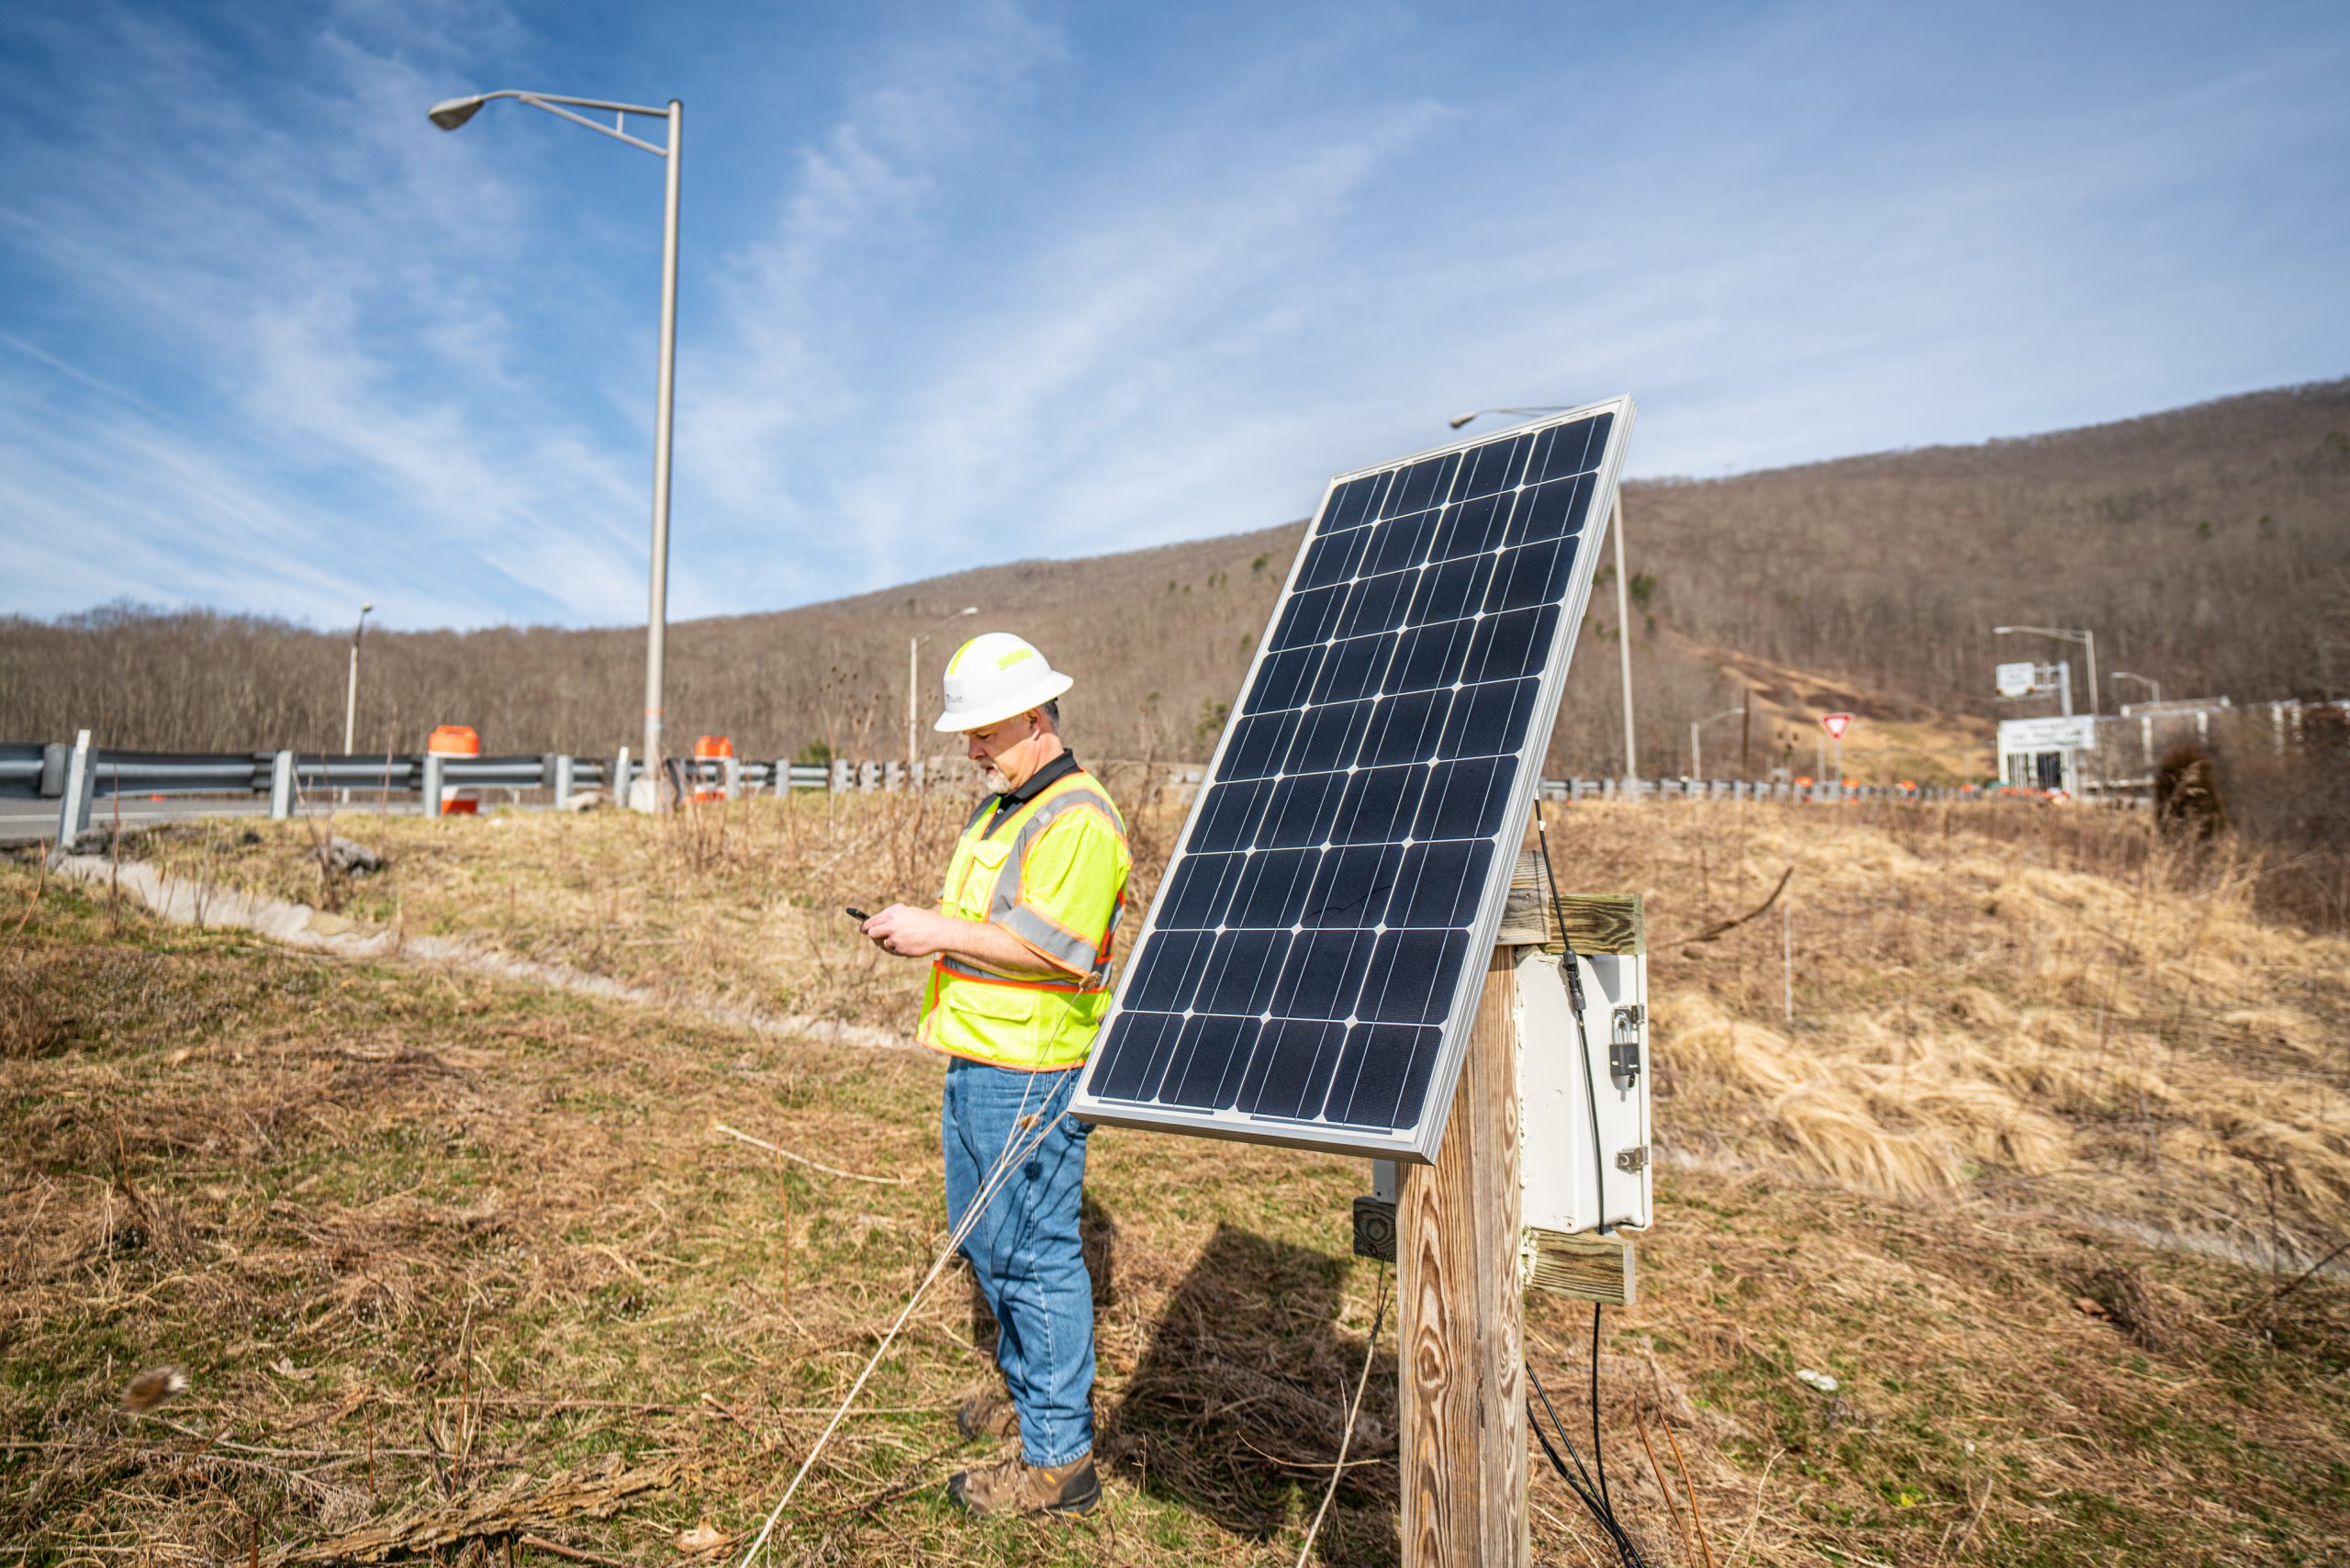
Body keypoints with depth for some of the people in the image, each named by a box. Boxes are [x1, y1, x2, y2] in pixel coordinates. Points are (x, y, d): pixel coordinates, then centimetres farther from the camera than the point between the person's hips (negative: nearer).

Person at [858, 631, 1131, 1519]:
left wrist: (939, 934, -21)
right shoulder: (1003, 807, 16)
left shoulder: (1078, 819, -17)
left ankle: (1058, 1458, 11)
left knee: (1034, 1253, -2)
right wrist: (922, 929, 9)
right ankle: (1031, 1393, 39)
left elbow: (1056, 947, -25)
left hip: (1031, 1071, -10)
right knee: (984, 1237, 21)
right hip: (976, 1058, 11)